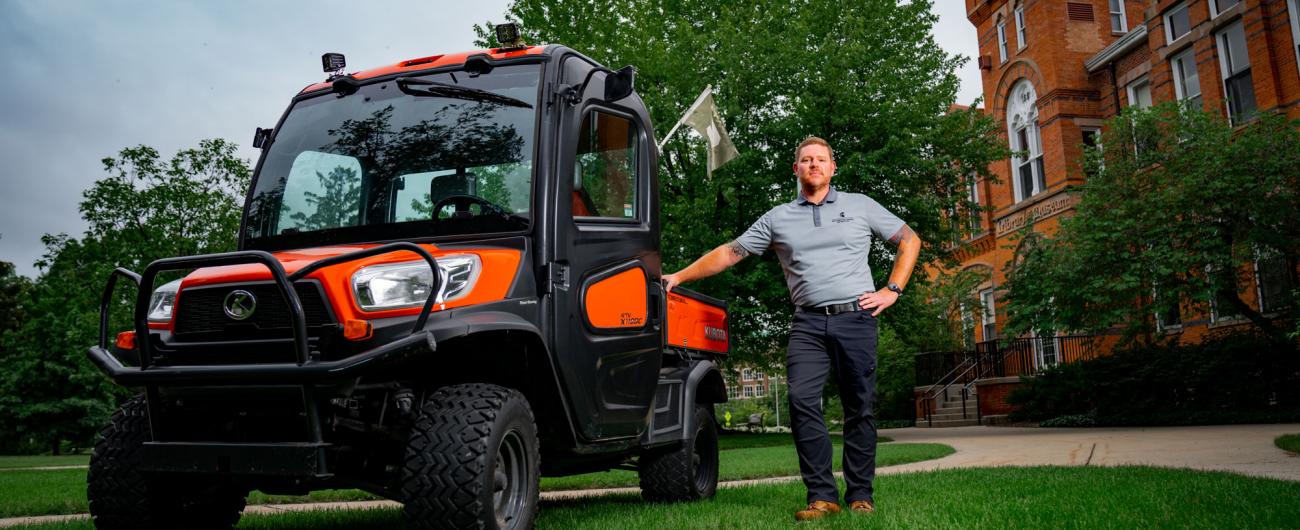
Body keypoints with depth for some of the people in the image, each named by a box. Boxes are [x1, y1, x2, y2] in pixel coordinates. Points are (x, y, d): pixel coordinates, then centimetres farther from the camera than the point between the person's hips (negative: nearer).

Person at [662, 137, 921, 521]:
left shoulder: (859, 206, 11)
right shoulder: (777, 218, 13)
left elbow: (909, 240, 16)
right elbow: (729, 252, 13)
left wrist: (893, 290, 5)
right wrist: (679, 277, 6)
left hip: (856, 318, -1)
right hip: (808, 323, 1)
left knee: (859, 408, 0)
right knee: (802, 401, -14)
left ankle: (860, 495, 10)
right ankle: (822, 496, -7)